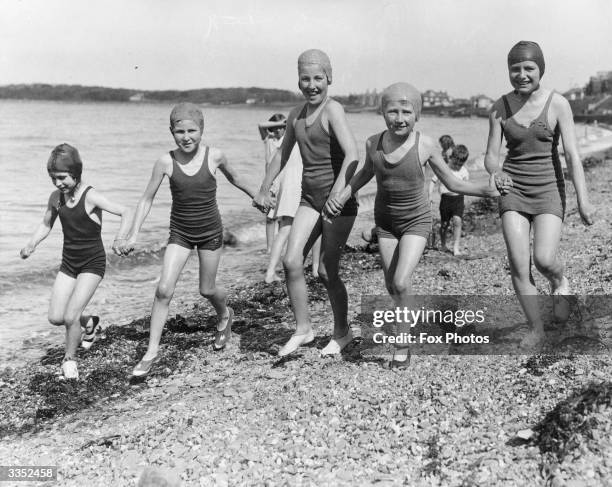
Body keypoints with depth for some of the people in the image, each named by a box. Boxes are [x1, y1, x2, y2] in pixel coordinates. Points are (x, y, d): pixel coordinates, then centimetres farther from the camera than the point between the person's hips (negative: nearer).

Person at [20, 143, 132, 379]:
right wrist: (31, 244, -2)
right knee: (55, 318, 1)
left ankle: (70, 358, 12)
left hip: (92, 263, -6)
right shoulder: (56, 197, -1)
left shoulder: (91, 196, -19)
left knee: (71, 316, -14)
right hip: (69, 262, 6)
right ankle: (88, 322, 32)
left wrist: (119, 239, -37)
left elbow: (125, 213, -22)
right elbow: (46, 224, 14)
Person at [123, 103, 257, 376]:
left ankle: (224, 315, 46)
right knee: (164, 290, -11)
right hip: (180, 233, 0)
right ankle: (152, 351, -1)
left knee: (207, 290, 10)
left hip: (210, 232, 0)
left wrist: (257, 196, 22)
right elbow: (147, 199, -5)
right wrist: (133, 235, -12)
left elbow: (233, 177, 9)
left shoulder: (214, 156, -13)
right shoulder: (165, 162, -14)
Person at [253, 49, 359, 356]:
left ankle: (342, 333, 20)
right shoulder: (296, 115, 9)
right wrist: (264, 190, 23)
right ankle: (303, 330, 10)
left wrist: (339, 189, -40)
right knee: (291, 261, -7)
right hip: (309, 198, 6)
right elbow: (282, 155, 23)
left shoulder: (333, 110, -13)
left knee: (327, 271, -2)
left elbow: (352, 155, -26)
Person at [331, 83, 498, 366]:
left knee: (401, 282, -17)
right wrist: (341, 197, 0)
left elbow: (451, 183, -7)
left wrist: (484, 190, -20)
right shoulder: (374, 143, -10)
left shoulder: (425, 145, -18)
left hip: (416, 221, -3)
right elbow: (366, 172, 12)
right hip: (385, 222, 3)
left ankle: (402, 346, 1)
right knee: (392, 286, 8)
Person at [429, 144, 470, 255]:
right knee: (444, 223, 7)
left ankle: (456, 247, -12)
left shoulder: (464, 171, 4)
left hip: (458, 198, 0)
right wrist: (430, 195, -6)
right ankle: (443, 245, 26)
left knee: (457, 221, -16)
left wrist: (464, 200, 20)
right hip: (446, 197, 0)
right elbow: (433, 181, 1)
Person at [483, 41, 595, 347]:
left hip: (548, 190, -2)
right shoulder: (499, 108, 1)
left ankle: (559, 282, 19)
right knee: (518, 265, -8)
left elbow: (572, 155, -8)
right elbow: (491, 156, 1)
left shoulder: (558, 104, -5)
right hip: (513, 191, 2)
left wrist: (583, 201, -15)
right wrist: (495, 173, -23)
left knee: (543, 259, -18)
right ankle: (536, 329, 9)